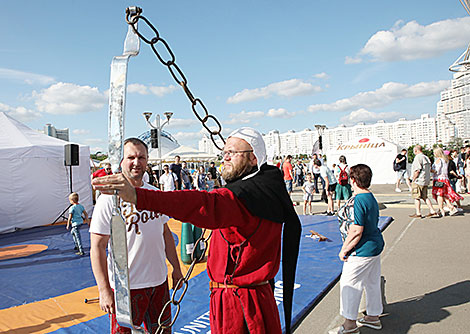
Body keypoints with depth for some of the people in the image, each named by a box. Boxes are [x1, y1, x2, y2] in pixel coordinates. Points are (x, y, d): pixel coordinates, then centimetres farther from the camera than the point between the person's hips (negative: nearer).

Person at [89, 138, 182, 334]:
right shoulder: (109, 198, -13)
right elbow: (97, 247, -13)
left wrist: (176, 268, 14)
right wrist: (104, 290, -16)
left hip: (159, 281, 6)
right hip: (126, 287, -6)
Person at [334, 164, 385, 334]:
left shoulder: (357, 201, -24)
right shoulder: (371, 198, 8)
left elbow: (356, 231, -26)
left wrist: (344, 250, -15)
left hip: (362, 250, -10)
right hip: (375, 245, 10)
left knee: (349, 284, 4)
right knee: (372, 282, 21)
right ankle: (373, 317, 38)